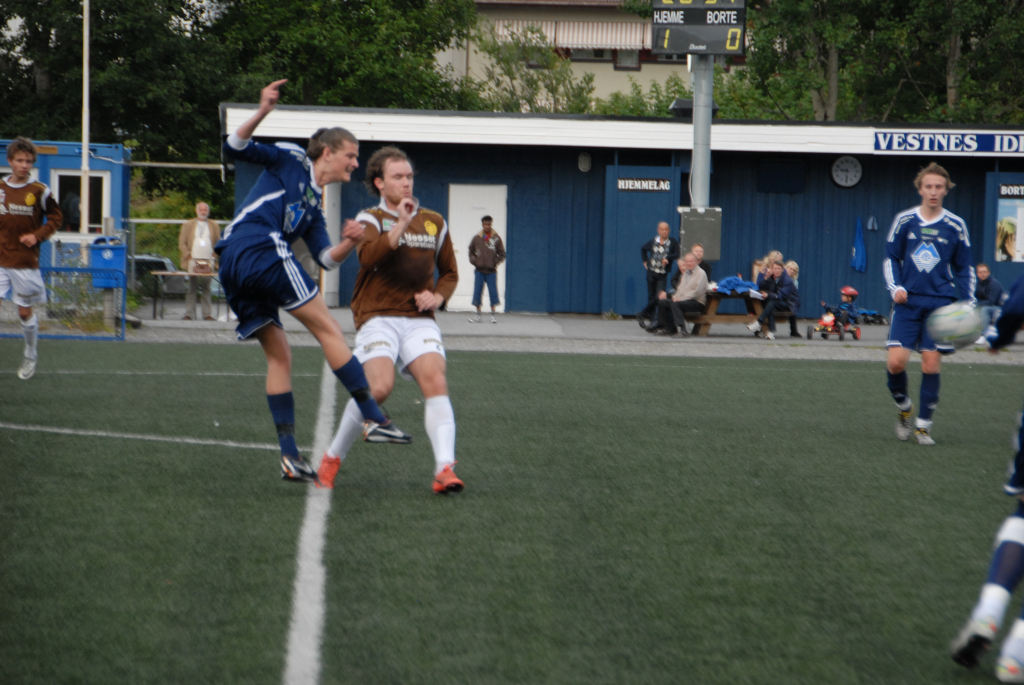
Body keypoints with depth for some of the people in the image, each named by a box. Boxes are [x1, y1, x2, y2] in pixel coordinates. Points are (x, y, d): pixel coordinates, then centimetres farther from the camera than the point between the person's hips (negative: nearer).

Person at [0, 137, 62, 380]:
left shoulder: (39, 191, -4)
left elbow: (55, 217, 5)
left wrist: (37, 236, -8)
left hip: (26, 263, -2)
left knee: (25, 313, 8)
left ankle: (31, 356, 31)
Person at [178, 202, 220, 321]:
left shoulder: (214, 225, 16)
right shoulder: (188, 225, 12)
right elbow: (182, 243, 7)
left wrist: (215, 256, -1)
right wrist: (188, 255, -7)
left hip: (208, 261, 1)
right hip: (193, 261, -1)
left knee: (206, 288, 0)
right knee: (192, 288, -2)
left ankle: (207, 314, 2)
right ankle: (189, 314, 0)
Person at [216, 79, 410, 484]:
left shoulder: (314, 204, 29)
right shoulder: (291, 160, 9)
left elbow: (325, 258, 21)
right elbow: (236, 148, 0)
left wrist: (348, 244, 1)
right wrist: (262, 113, -16)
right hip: (262, 249, -9)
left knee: (278, 354, 9)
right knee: (327, 328, -6)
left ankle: (289, 455, 5)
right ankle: (373, 419, -8)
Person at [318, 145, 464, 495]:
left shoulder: (434, 222, 17)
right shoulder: (370, 219, 3)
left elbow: (449, 272, 26)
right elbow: (369, 257, -19)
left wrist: (437, 296, 6)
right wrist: (401, 224, -20)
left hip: (419, 319, 4)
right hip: (378, 317, -4)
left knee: (435, 379, -21)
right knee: (379, 387, -23)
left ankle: (444, 469, -30)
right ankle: (333, 457, -1)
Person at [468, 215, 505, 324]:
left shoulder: (496, 238, -2)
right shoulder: (477, 238, 1)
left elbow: (502, 254, 5)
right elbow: (471, 251, 14)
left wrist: (496, 263, -7)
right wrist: (474, 261, -1)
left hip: (491, 271, -1)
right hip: (479, 271, 1)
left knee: (493, 292, -1)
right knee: (477, 293, 2)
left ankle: (493, 315, 9)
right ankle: (478, 315, 11)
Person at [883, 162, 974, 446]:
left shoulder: (955, 226, 3)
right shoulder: (904, 220, 3)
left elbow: (964, 268, 11)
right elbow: (891, 258, 10)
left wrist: (969, 302, 2)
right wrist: (896, 287, -6)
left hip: (940, 304, 0)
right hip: (908, 301, 0)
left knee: (932, 363, -5)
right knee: (896, 360, -12)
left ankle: (923, 425, 8)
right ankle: (903, 408, 17)